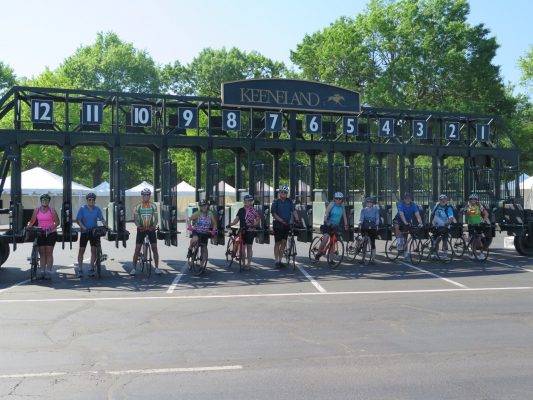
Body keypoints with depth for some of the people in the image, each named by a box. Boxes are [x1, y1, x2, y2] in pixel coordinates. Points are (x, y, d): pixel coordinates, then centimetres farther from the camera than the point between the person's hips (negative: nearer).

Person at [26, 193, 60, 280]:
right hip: (40, 233, 3)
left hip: (51, 233, -3)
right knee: (42, 253, 6)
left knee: (49, 253, -4)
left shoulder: (52, 210, -5)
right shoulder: (37, 210, 4)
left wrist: (51, 228, -18)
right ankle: (42, 272, 10)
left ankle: (48, 272, -2)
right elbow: (32, 221, 9)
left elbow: (57, 222, -5)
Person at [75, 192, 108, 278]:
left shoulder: (97, 209, 1)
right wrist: (83, 227, -20)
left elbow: (102, 219, -1)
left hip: (94, 231, 1)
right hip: (84, 232, -1)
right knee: (81, 250, 0)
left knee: (93, 250, 2)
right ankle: (80, 269, 8)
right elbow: (78, 220, -6)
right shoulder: (82, 209, -3)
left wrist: (106, 226, -17)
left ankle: (91, 269, 13)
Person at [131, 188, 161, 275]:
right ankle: (134, 268, 5)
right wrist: (138, 226, -20)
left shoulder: (153, 206, 1)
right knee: (137, 249, -1)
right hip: (141, 229, -1)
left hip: (151, 229, 1)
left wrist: (154, 226, -17)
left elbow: (156, 219, 1)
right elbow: (135, 219, -2)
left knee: (154, 248, 0)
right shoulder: (138, 206, -2)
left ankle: (156, 268, 8)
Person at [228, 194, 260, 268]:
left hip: (250, 231, -4)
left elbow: (258, 219, -1)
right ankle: (243, 263, 14)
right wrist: (230, 224, -11)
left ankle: (248, 264, 6)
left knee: (249, 247, 1)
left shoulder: (253, 210, -4)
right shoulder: (241, 210, 7)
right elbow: (237, 219, 4)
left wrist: (254, 225, -18)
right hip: (242, 230, 4)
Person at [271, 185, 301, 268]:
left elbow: (294, 211, 0)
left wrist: (297, 219, -15)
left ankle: (280, 260, 14)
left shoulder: (289, 202, 6)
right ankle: (276, 261, 7)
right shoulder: (276, 202, -5)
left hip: (286, 224, 4)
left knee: (284, 243, 6)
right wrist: (281, 220, -21)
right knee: (277, 242, 1)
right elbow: (274, 214, -10)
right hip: (278, 224, -4)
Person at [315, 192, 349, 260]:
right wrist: (325, 221, -32)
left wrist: (346, 225, -6)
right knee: (326, 238, -24)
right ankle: (318, 253, -8)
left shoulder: (342, 206, 2)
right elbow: (326, 213, -18)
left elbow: (344, 216, 5)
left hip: (336, 226, 5)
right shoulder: (332, 204, -10)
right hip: (328, 224, -5)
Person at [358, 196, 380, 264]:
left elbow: (377, 218, 2)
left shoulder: (375, 210, 6)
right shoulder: (363, 210, 8)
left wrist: (376, 224, -15)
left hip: (372, 228, -1)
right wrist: (360, 223, -21)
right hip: (365, 228, 1)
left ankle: (373, 258, 1)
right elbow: (361, 218, -3)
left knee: (372, 242, -3)